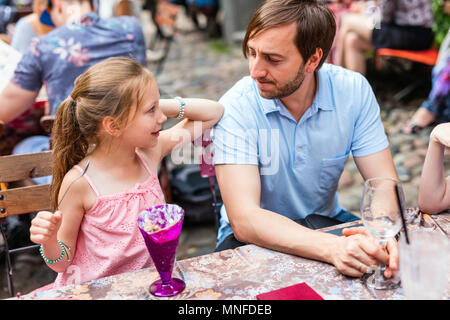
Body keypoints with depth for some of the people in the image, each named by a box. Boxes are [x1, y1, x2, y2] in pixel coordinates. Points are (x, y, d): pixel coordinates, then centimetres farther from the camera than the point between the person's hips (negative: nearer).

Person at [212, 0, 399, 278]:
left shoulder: (354, 91, -12)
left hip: (327, 221, 2)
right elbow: (244, 219, -30)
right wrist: (332, 247, -44)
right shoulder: (236, 107, -22)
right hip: (255, 236, -2)